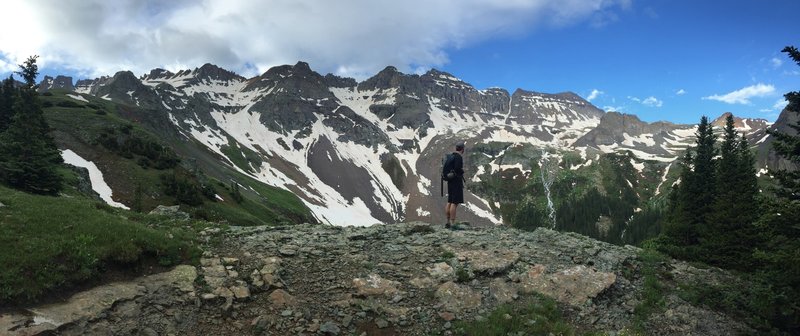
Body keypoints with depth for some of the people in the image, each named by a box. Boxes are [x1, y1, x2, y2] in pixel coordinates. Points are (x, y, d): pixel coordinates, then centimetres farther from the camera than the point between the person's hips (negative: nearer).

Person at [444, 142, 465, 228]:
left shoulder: (451, 156, 14)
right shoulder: (458, 157, -14)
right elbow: (457, 169, -26)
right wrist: (462, 171, -6)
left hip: (450, 181, 9)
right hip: (457, 181, -9)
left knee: (450, 202, 10)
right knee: (455, 203, -10)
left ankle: (448, 222, 14)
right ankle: (452, 223, -13)